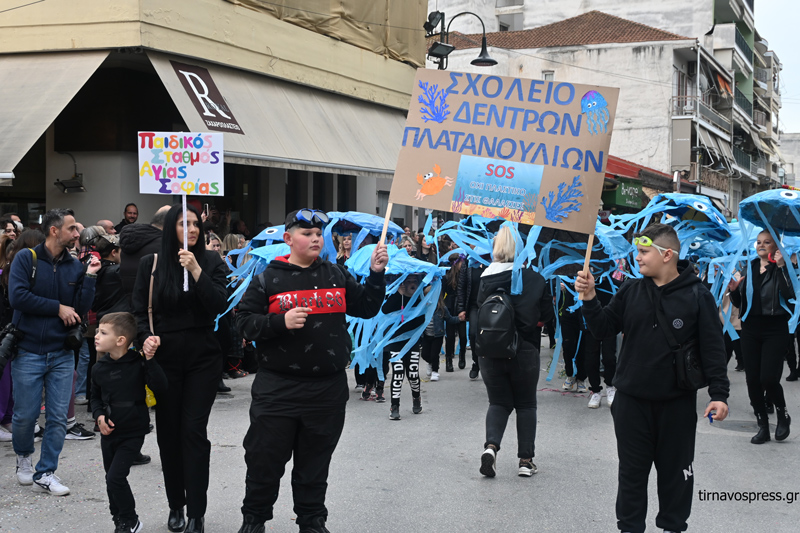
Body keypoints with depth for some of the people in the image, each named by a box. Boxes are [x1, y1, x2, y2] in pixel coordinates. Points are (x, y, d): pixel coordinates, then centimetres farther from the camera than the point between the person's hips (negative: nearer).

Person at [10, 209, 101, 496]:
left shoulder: (75, 266, 7)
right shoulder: (26, 258, -4)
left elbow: (81, 309, 2)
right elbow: (17, 296, -16)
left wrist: (89, 277, -9)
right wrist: (58, 308, -12)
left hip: (62, 354, 3)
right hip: (28, 351, -3)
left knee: (58, 417, 1)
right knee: (25, 416, 4)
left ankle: (45, 473, 11)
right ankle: (23, 458, 32)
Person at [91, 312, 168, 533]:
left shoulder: (139, 363, -15)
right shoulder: (100, 368, -1)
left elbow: (160, 388, -22)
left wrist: (150, 360, -29)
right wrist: (99, 416, -5)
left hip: (133, 433, -5)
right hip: (109, 432, 5)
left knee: (116, 476, -12)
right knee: (110, 478, 14)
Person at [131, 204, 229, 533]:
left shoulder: (212, 262, 0)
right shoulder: (151, 264, 2)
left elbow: (219, 305, -11)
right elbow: (139, 310, 5)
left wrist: (196, 270, -20)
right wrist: (146, 337, -13)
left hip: (203, 358, -1)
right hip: (165, 356, 1)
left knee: (194, 430, -6)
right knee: (168, 431, 6)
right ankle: (175, 506, 21)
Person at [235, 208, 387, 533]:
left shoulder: (336, 276, 9)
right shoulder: (268, 279, -2)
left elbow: (367, 309, 11)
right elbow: (244, 322, -5)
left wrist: (376, 274, -2)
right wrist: (281, 322, -19)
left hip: (328, 388, 3)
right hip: (277, 388, -3)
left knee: (315, 461, 13)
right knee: (265, 458, 5)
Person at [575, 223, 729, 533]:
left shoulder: (697, 296, -7)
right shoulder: (630, 292, 2)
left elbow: (713, 348, -6)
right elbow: (603, 330, 5)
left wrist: (719, 394, -11)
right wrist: (590, 299, -11)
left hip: (677, 402, -2)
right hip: (631, 400, 2)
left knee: (676, 470, 11)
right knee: (632, 470, 10)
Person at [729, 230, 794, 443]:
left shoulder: (782, 268, -2)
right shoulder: (749, 269, 11)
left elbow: (790, 295, -20)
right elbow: (739, 303, 14)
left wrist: (781, 267, -22)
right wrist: (733, 291, -6)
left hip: (775, 330, -5)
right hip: (751, 329, 5)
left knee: (768, 378, -13)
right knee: (752, 380, 4)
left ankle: (783, 415, 15)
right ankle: (763, 426, 16)